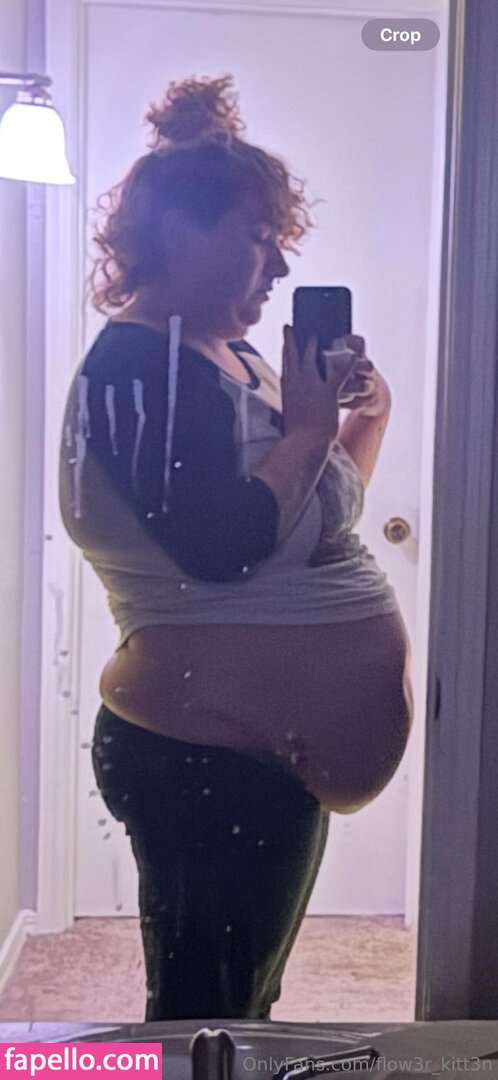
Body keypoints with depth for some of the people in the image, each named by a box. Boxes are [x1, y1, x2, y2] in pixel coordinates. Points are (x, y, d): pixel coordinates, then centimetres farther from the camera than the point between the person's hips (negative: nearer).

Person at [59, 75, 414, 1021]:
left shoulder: (231, 358, 14)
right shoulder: (138, 364, -15)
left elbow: (319, 515, 19)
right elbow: (220, 546, -28)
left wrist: (365, 415, 4)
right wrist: (306, 428, -14)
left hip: (269, 747, 9)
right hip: (206, 755, -9)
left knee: (245, 1001, 21)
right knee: (204, 1013, 4)